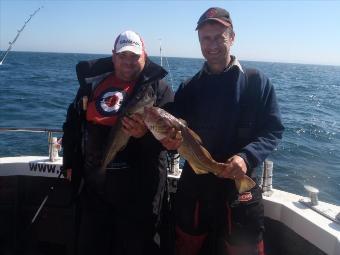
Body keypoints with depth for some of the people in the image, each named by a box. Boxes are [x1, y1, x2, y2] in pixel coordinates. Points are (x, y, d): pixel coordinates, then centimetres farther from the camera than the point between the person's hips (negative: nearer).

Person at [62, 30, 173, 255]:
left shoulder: (157, 87, -3)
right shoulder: (94, 82, 9)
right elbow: (73, 123, 17)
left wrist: (146, 134, -32)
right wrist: (70, 162, 16)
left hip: (138, 185, -4)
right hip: (94, 180, 4)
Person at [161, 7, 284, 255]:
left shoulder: (257, 82, -3)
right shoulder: (188, 88, 5)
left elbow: (273, 130, -6)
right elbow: (178, 136, 8)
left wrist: (247, 157, -23)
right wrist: (172, 141, -15)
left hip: (240, 189, -2)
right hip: (193, 189, 3)